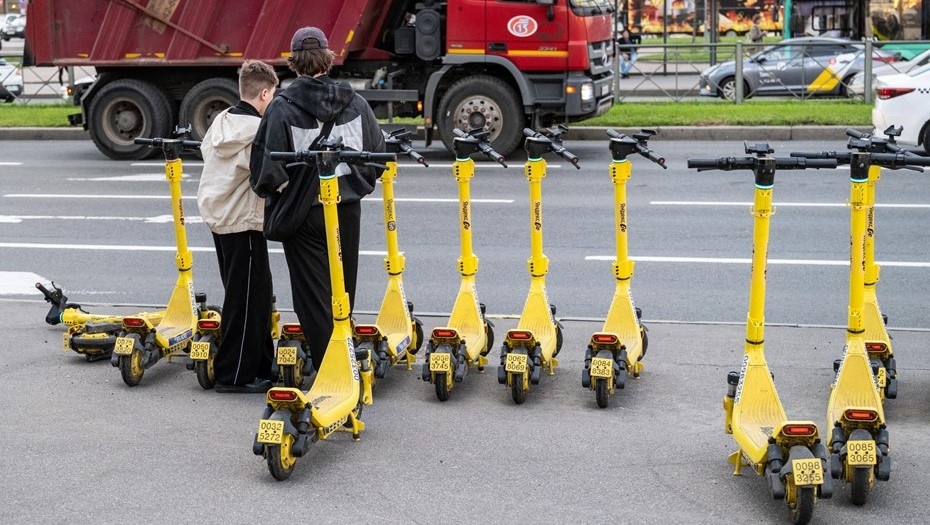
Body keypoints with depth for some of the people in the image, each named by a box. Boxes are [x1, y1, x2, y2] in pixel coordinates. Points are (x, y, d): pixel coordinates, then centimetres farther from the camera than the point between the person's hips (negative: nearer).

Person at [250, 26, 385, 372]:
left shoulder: (283, 107, -13)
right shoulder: (354, 103, -3)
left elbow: (268, 164, -17)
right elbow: (377, 152, 3)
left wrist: (267, 190, 3)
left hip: (303, 213, -3)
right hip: (347, 211, 4)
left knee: (314, 296, 4)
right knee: (343, 292, 18)